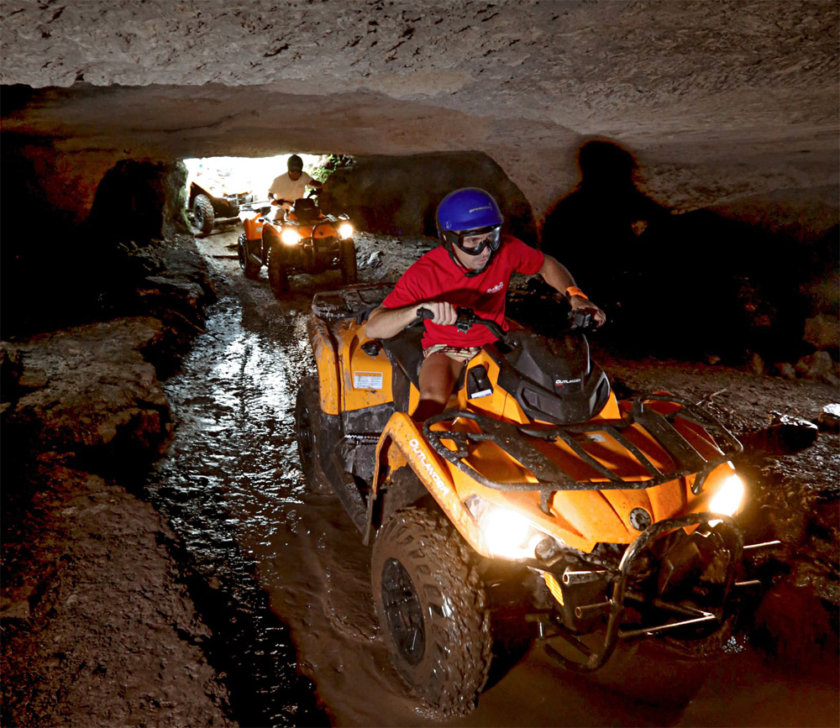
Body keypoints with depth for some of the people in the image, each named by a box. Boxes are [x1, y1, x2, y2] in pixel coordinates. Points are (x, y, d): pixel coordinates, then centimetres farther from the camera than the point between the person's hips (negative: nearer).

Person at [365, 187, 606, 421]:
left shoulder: (507, 250, -13)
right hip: (446, 349, -4)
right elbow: (372, 327, -27)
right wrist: (418, 309, -45)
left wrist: (574, 295, -11)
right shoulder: (424, 273, -22)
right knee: (433, 400, -36)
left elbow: (548, 265, 9)